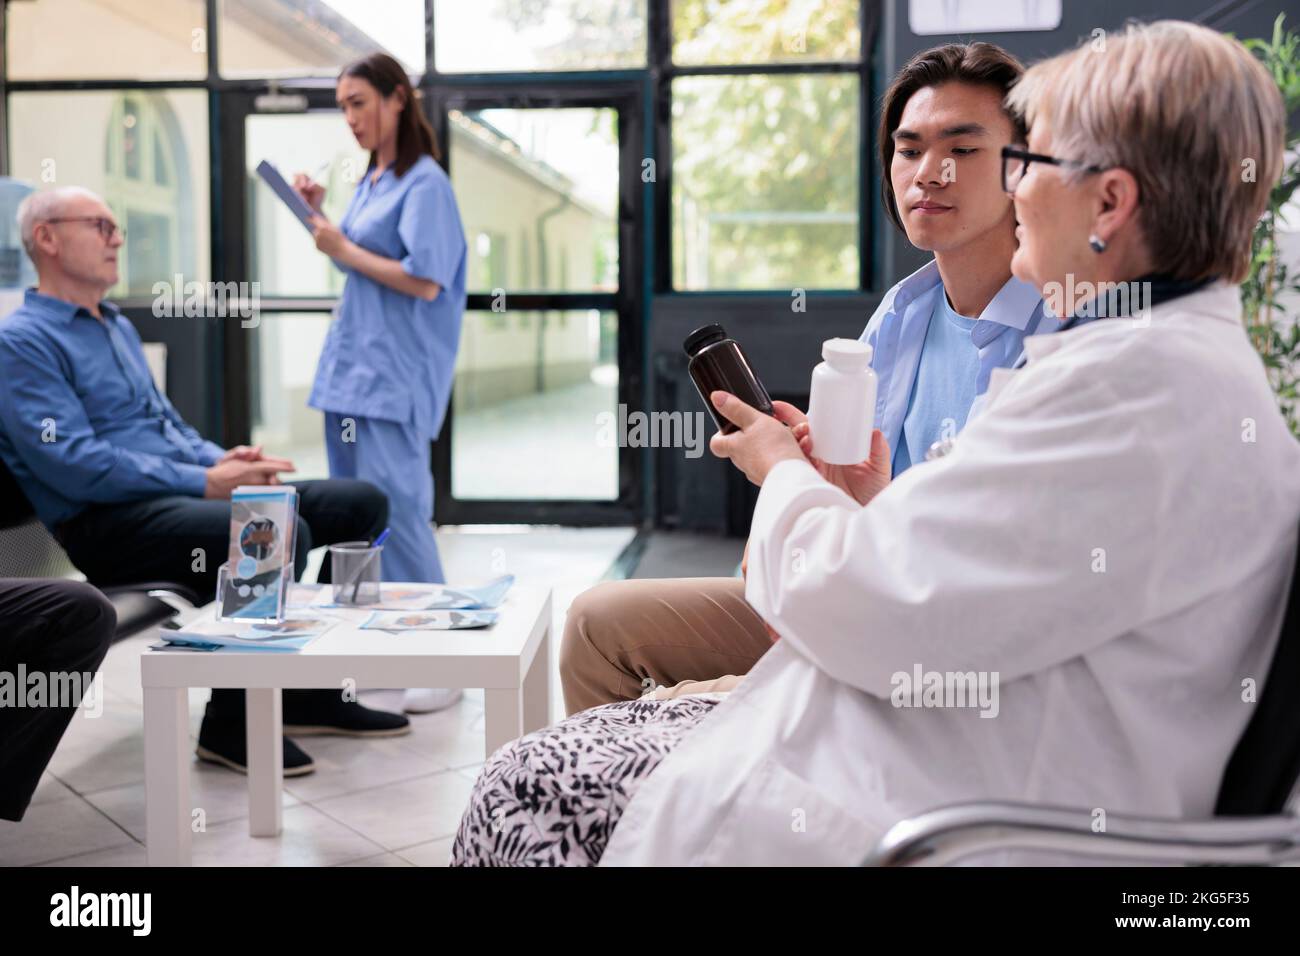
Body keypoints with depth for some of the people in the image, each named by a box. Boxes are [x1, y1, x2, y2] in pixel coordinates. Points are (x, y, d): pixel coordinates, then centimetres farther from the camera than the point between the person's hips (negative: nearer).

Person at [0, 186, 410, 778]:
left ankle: (309, 690, 3)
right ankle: (231, 722, -15)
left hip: (183, 494, 9)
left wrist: (224, 460, 2)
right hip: (109, 523, -9)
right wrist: (207, 483, -21)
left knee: (361, 503, -1)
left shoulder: (118, 328, 23)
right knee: (281, 534, -34)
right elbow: (74, 465, -18)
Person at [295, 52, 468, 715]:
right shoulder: (370, 181, 17)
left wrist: (344, 250, -11)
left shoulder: (424, 183, -9)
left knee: (394, 510, -13)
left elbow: (425, 281, -18)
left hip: (395, 374, -9)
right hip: (351, 362, 9)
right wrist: (319, 217, 14)